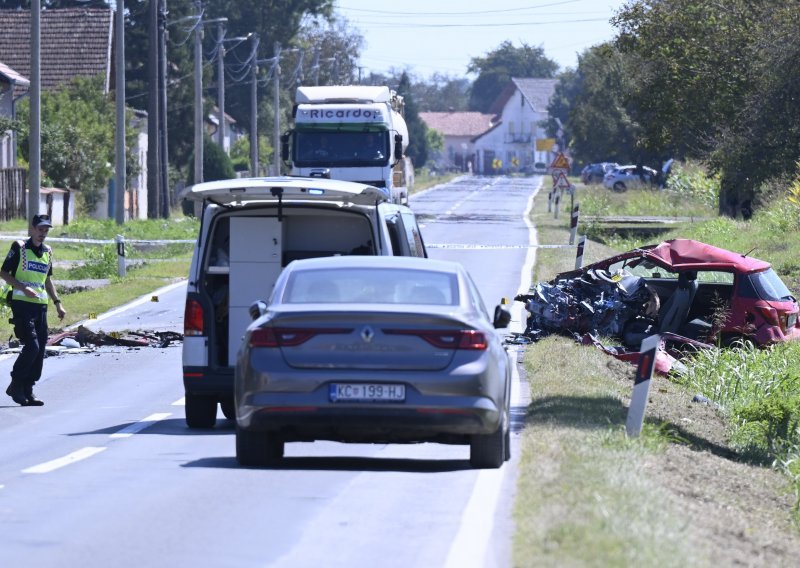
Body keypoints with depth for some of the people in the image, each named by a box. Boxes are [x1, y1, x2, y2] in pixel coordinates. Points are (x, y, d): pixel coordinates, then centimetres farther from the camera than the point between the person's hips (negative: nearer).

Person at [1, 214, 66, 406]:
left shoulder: (47, 252, 16)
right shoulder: (19, 248, -2)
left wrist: (57, 303, 20)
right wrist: (24, 288, -16)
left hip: (41, 305, 6)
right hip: (22, 304, -6)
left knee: (40, 348, 2)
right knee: (32, 345, -16)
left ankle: (28, 390, 9)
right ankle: (16, 385, -2)